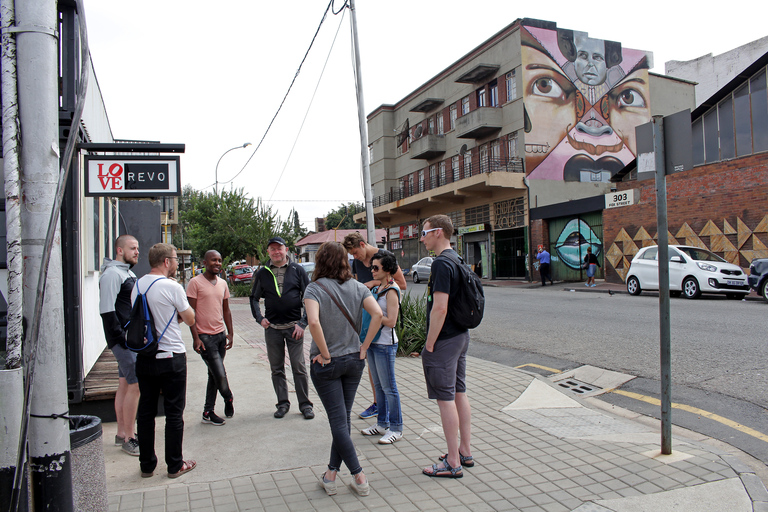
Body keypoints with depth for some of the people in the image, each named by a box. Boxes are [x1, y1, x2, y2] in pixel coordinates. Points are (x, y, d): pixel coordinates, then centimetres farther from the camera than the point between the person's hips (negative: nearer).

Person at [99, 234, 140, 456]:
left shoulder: (128, 272, 18)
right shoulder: (112, 274, -13)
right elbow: (106, 310, -19)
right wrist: (122, 337, -20)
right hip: (124, 340, -10)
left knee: (125, 385, 14)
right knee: (135, 385, -9)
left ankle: (122, 433, 24)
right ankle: (129, 438, 0)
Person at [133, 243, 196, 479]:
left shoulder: (137, 286, 4)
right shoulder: (172, 287, -15)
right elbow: (190, 319, -5)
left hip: (144, 359, 6)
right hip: (171, 357, -6)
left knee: (146, 412, 13)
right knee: (174, 413, 5)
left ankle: (147, 465, 22)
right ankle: (175, 465, 14)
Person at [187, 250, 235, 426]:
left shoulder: (223, 284, 10)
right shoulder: (195, 283, -8)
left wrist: (230, 333, 10)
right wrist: (196, 337, -14)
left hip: (221, 334, 6)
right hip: (205, 337, -6)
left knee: (214, 375, 11)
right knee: (220, 374, -8)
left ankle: (208, 412, 21)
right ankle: (228, 399, 20)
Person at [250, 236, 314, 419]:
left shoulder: (297, 270, 1)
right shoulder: (263, 273, 7)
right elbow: (254, 298, 16)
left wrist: (303, 323, -7)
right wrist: (259, 318, 1)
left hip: (294, 327, -2)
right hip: (272, 328, 3)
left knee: (299, 367, -1)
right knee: (276, 369, 9)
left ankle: (305, 404, 9)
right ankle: (283, 403, 21)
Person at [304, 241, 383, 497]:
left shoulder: (315, 288, -12)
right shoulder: (357, 287, 0)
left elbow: (314, 322, -28)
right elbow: (377, 314, -13)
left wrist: (325, 353, -17)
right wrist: (364, 347, -6)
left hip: (326, 363, -4)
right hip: (354, 360, 4)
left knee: (339, 421, 4)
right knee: (342, 418, 15)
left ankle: (359, 478, 7)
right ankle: (331, 474, 23)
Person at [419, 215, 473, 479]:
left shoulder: (442, 263, -19)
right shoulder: (458, 260, 11)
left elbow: (440, 308, -25)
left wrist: (429, 345, -18)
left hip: (444, 340, -10)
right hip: (461, 336, 10)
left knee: (446, 399, -2)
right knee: (459, 393, 16)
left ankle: (453, 463, 7)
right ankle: (465, 452, 27)